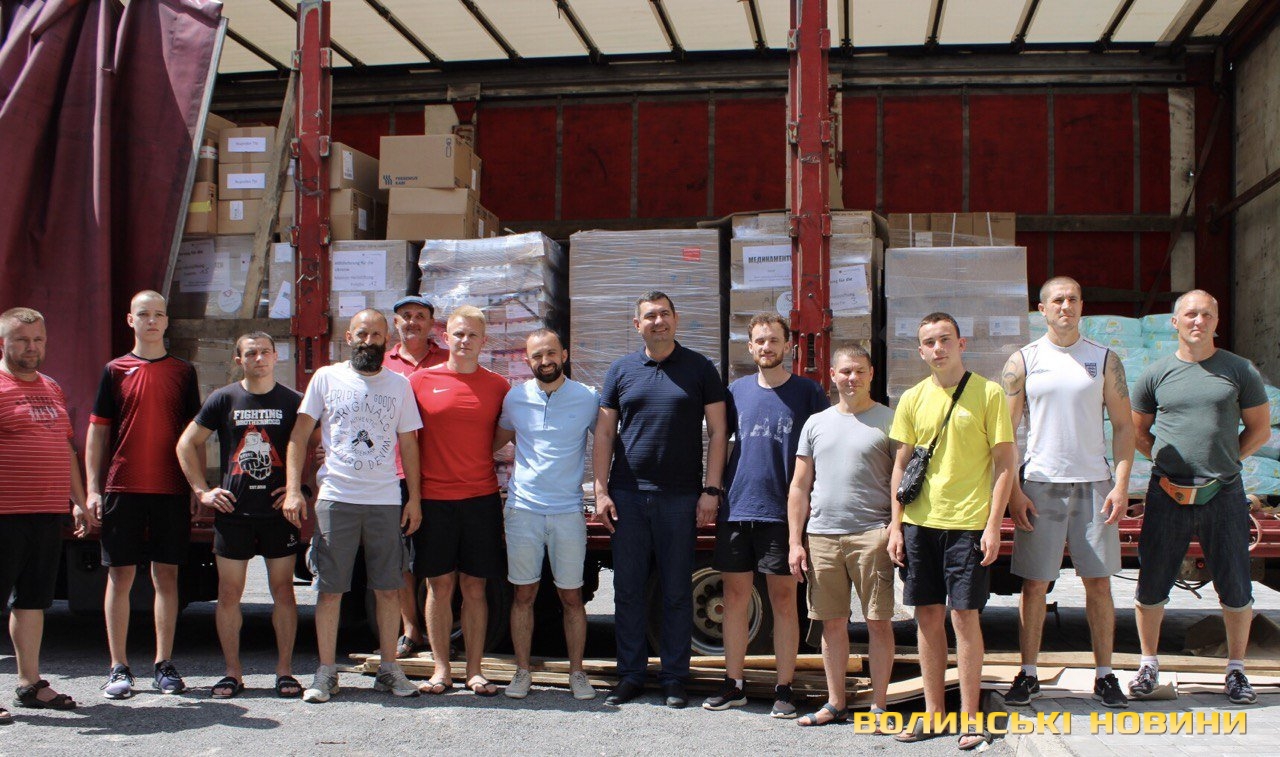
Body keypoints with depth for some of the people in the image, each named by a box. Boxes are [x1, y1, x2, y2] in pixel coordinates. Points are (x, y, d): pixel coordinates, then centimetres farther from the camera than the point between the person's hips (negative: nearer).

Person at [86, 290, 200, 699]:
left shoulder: (183, 371, 9)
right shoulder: (115, 370, 6)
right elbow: (97, 433, 7)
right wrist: (93, 489, -1)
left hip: (171, 490, 1)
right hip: (122, 490, -1)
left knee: (166, 576, 4)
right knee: (120, 576, 1)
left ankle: (164, 666, 12)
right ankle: (119, 668, 8)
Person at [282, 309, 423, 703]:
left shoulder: (399, 385, 10)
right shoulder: (327, 378, 6)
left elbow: (408, 443, 12)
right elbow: (299, 435, 4)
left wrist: (414, 498, 5)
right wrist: (293, 489, -5)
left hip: (386, 502, 1)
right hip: (335, 499, -1)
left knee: (389, 590, 3)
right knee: (329, 590, 1)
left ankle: (388, 669, 13)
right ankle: (326, 672, 9)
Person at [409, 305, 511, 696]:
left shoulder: (498, 386, 6)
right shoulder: (421, 381, 3)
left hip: (482, 498, 1)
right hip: (433, 498, 0)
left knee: (474, 587, 5)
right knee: (440, 585, 5)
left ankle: (475, 671, 12)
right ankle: (441, 669, 14)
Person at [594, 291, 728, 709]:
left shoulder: (699, 369, 4)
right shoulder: (621, 370, 9)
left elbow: (718, 431, 2)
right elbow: (604, 432, 9)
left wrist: (711, 490, -5)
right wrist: (601, 491, 1)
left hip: (680, 498, -2)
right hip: (628, 496, 2)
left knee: (677, 592, 4)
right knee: (628, 590, 6)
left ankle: (674, 678, 13)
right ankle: (631, 675, 16)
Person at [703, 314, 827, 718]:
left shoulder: (808, 392, 0)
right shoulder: (737, 390, 9)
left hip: (783, 513, -3)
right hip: (736, 508, 3)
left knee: (784, 600, 2)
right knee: (735, 597, 8)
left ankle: (783, 689, 10)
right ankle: (734, 684, 17)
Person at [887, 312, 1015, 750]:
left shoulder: (988, 393, -2)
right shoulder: (912, 399, 9)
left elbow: (1005, 465, -3)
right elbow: (901, 466, 12)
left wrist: (993, 525, -9)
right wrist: (896, 525, 5)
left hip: (968, 523, -4)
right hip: (920, 522, 4)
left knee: (964, 615, -2)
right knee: (928, 615, 7)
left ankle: (969, 717, 8)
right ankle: (933, 712, 17)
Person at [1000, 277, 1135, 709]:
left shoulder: (1105, 360, 6)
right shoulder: (1022, 361, 4)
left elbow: (1123, 426, 6)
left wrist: (1121, 485, -5)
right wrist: (1012, 491, -6)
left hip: (1094, 484, 1)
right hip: (1040, 484, -1)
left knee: (1098, 581, 3)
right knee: (1034, 583, 1)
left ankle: (1104, 675, 12)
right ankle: (1028, 675, 10)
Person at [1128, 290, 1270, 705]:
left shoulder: (1239, 371, 4)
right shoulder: (1156, 374, 6)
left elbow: (1259, 428, 10)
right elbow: (1137, 432, 15)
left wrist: (1222, 464, 1)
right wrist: (1166, 466, 2)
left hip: (1224, 494, 0)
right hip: (1168, 494, 1)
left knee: (1236, 588, 4)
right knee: (1151, 584, 3)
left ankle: (1236, 670, 20)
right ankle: (1148, 665, 19)